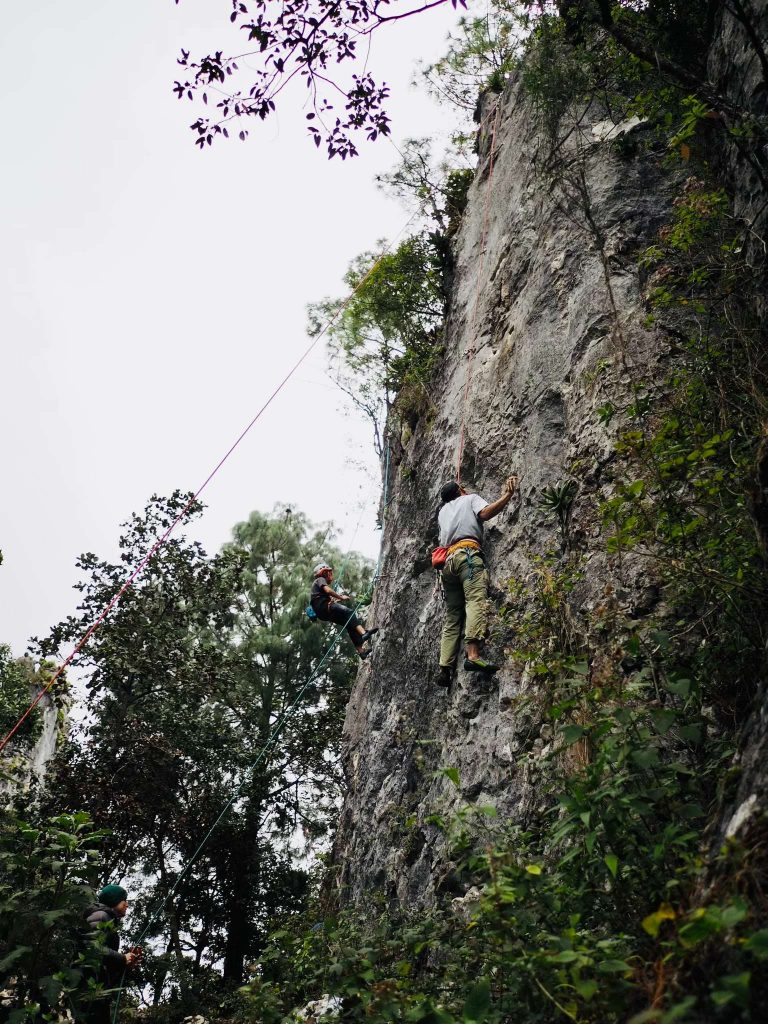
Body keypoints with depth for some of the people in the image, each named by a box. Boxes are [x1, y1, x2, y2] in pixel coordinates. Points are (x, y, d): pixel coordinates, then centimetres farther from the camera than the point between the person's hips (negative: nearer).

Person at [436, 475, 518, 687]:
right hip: (468, 554, -6)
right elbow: (485, 513, -3)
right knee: (476, 601, -22)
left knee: (452, 616, 4)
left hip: (448, 559, 6)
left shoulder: (443, 511, 34)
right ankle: (473, 655, -41)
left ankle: (445, 668, -8)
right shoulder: (471, 498, 19)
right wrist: (507, 495, 2)